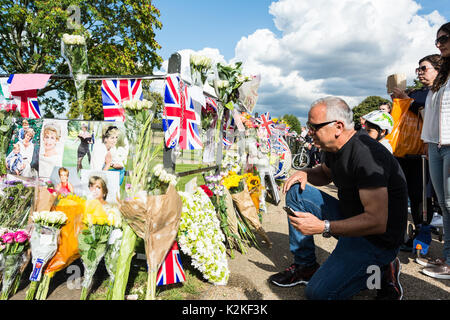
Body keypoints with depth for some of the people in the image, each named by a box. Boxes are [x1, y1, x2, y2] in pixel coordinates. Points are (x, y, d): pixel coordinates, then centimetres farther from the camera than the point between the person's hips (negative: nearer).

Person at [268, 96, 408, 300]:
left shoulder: (366, 155, -28)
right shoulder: (333, 147, 0)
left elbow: (377, 222, -31)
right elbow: (325, 174, 22)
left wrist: (323, 227, -31)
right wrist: (305, 173, -1)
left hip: (377, 239, -9)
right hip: (349, 218, 9)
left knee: (318, 293, -18)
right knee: (296, 192, 0)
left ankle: (381, 271, 4)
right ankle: (304, 266, 9)